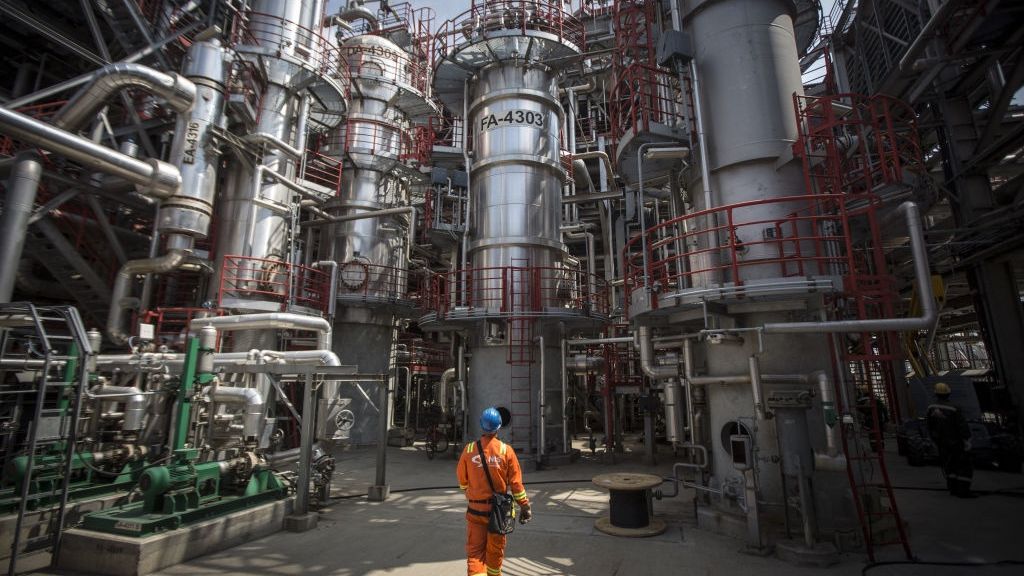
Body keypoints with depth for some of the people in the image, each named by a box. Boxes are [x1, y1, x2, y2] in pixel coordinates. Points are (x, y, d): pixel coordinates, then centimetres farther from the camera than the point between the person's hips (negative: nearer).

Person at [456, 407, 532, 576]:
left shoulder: (469, 449, -10)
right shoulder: (506, 450, -12)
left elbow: (462, 480, 3)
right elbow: (516, 482, -9)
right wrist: (525, 506, 1)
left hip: (475, 508, 0)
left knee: (475, 550, 8)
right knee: (495, 549, 20)